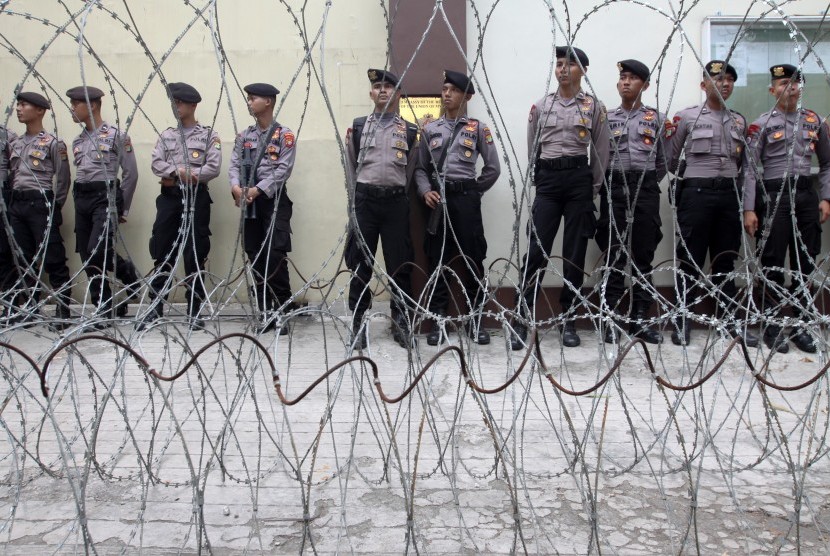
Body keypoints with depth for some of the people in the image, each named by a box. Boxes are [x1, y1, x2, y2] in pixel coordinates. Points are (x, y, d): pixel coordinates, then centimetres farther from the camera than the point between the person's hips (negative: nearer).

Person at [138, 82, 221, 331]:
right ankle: (155, 306, 11)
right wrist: (178, 171, -15)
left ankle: (195, 310, 8)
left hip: (196, 197, -3)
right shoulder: (166, 135, 15)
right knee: (163, 252, 4)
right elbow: (156, 163, 3)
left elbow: (214, 167, -6)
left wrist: (188, 175, -16)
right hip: (169, 197, 3)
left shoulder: (208, 135, 4)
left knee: (195, 254, 0)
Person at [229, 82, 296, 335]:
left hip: (274, 200, -5)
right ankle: (266, 312, 15)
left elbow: (283, 170, -10)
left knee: (275, 256, -12)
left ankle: (282, 311, -3)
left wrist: (258, 189, -19)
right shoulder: (244, 136, 15)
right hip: (250, 202, 5)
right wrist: (236, 185, -14)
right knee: (256, 257, 7)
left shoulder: (284, 135, 0)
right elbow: (235, 164, 7)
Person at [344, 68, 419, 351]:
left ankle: (401, 321, 14)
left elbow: (412, 170, 10)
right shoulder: (357, 127, 10)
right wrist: (355, 203, 10)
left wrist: (397, 195, 4)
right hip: (364, 199, 0)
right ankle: (357, 322, 10)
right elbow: (350, 168, 13)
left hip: (396, 201, 0)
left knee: (399, 263, 2)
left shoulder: (409, 131, 9)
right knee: (360, 263, 1)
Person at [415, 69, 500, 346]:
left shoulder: (478, 128, 5)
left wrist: (474, 191, 7)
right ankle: (437, 320, 10)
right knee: (437, 259, 3)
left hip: (466, 198, -2)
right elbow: (421, 168, 11)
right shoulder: (431, 129, 12)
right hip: (437, 197, 2)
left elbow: (493, 168, 7)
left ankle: (474, 318, 12)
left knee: (473, 258, 1)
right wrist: (426, 192, -5)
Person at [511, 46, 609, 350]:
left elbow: (601, 153, 7)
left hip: (579, 179, 0)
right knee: (536, 251, -6)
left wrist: (592, 189, 3)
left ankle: (568, 319, 12)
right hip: (547, 180, 0)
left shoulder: (594, 107, 5)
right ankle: (521, 319, -3)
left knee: (575, 253, 3)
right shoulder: (540, 106, 9)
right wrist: (540, 180, 11)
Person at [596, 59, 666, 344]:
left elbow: (662, 162, 13)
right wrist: (607, 184, 0)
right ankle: (611, 318, 2)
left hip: (646, 189, 1)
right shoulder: (606, 118, 11)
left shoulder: (656, 118, 12)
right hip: (613, 188, -1)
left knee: (643, 255, 2)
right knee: (614, 255, -2)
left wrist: (647, 183, 5)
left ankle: (640, 318, 8)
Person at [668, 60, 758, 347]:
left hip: (730, 194, 4)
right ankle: (682, 320, 7)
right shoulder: (686, 116, 1)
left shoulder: (739, 121, 14)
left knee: (726, 259, 9)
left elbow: (743, 163, 19)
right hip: (696, 193, -4)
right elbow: (671, 161, 6)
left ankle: (731, 319, 17)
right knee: (690, 259, -1)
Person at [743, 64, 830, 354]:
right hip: (774, 195, -4)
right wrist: (749, 209, -12)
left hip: (806, 193, 4)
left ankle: (801, 324, 16)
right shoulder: (762, 124, -1)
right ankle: (772, 326, 9)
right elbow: (750, 168, -5)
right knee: (773, 264, 0)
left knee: (806, 264, 6)